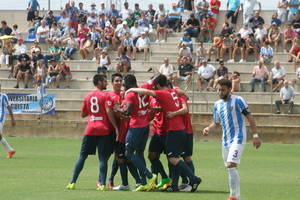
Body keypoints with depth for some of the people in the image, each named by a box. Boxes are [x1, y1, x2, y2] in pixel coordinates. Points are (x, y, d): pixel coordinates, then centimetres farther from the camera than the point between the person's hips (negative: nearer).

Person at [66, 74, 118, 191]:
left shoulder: (88, 96, 12)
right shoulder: (105, 95, -4)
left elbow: (83, 114, 18)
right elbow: (109, 112, -13)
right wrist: (115, 127, -10)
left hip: (90, 129, 4)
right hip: (104, 130, -4)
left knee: (82, 157, 9)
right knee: (103, 158, -2)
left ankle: (73, 182, 7)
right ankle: (102, 184, -10)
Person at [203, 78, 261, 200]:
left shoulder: (238, 101, -7)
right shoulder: (217, 105, 11)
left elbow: (249, 117, -6)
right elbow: (216, 123, 20)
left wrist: (255, 135, -10)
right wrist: (208, 129, -2)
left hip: (238, 138, -7)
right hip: (226, 140, 7)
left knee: (231, 165, -20)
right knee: (230, 168, 8)